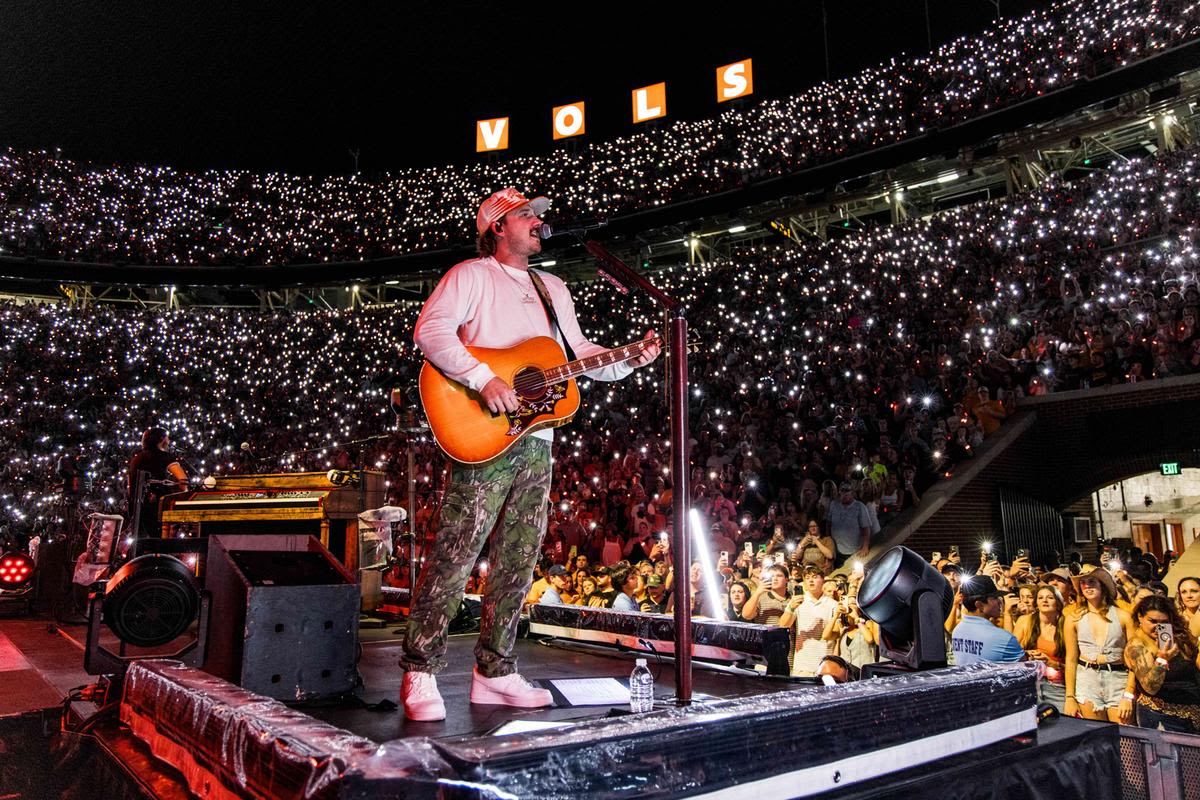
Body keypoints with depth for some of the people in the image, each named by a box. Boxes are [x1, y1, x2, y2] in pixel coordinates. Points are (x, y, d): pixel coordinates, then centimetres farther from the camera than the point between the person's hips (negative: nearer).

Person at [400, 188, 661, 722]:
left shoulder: (554, 289, 25)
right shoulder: (470, 275, 3)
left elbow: (578, 353, 23)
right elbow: (430, 329, -12)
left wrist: (629, 361, 7)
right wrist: (483, 379, -22)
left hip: (537, 442, 7)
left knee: (517, 561, 8)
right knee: (455, 555, -8)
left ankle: (493, 672, 18)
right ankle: (420, 673, 3)